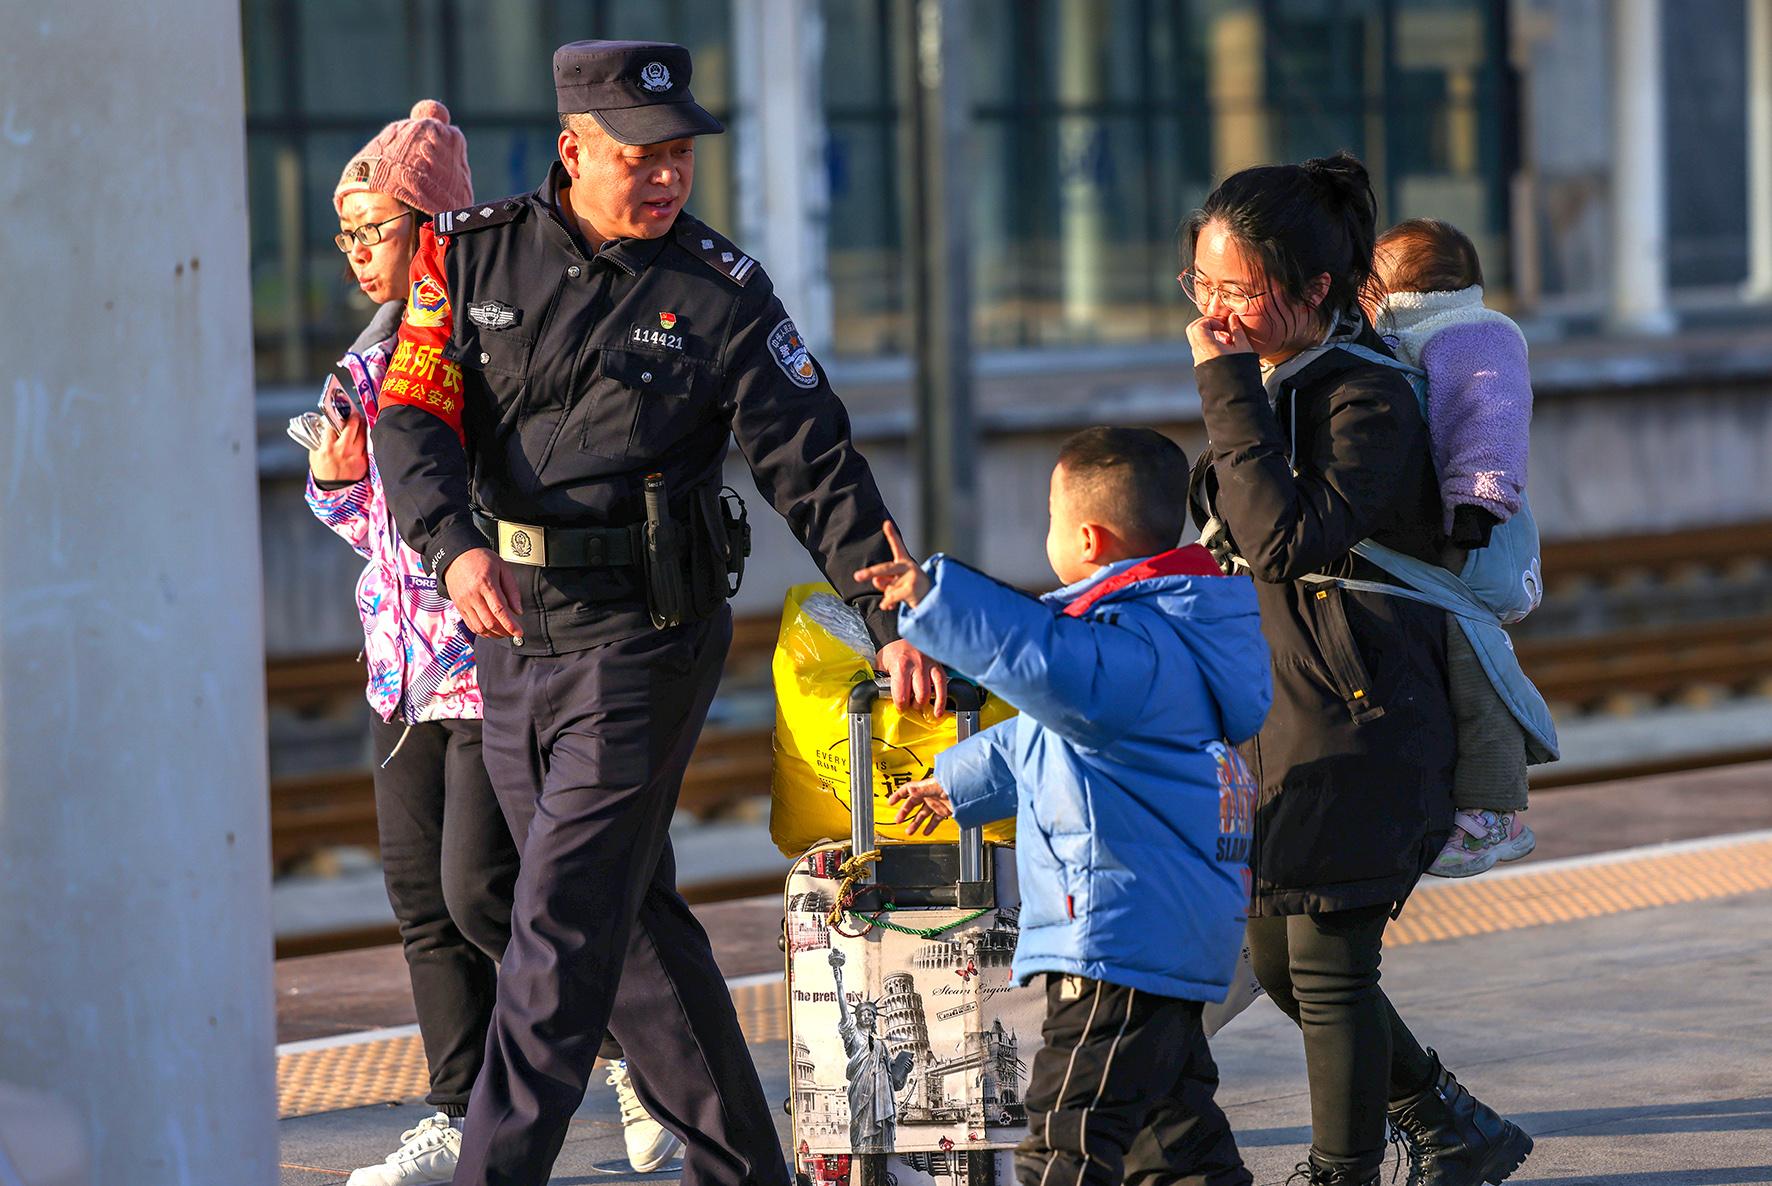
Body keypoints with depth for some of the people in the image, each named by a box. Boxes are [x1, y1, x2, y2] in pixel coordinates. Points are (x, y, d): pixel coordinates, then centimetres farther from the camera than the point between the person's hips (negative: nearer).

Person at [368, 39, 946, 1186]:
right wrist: (456, 545, -21)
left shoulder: (722, 292, -3)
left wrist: (895, 621, -10)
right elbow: (413, 415, -3)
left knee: (563, 927, -10)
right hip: (511, 631, 4)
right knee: (633, 918, 11)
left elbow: (817, 466, -2)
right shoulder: (472, 252, 4)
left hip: (644, 635, -4)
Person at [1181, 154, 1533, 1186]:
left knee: (1327, 961, -6)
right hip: (1280, 713, 9)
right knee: (1282, 957, 14)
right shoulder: (1268, 380, 10)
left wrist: (1230, 392, -27)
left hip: (1363, 719, -9)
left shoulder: (1370, 400, -17)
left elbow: (1289, 543, -29)